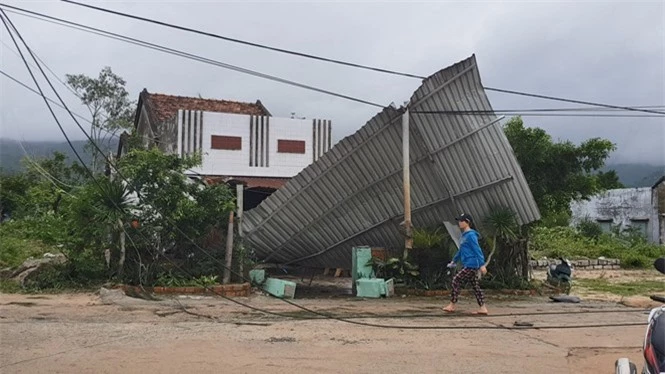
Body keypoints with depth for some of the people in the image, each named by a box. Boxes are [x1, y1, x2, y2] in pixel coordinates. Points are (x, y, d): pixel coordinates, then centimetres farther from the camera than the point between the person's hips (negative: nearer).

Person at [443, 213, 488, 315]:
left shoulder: (471, 235, -13)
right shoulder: (464, 235, 16)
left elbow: (477, 250, -18)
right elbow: (461, 250, 28)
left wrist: (482, 265, -22)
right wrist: (454, 261, 34)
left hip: (470, 265, -9)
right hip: (469, 265, 9)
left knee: (456, 281, -6)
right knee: (475, 285, 8)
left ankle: (452, 306, 1)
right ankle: (483, 308, 11)